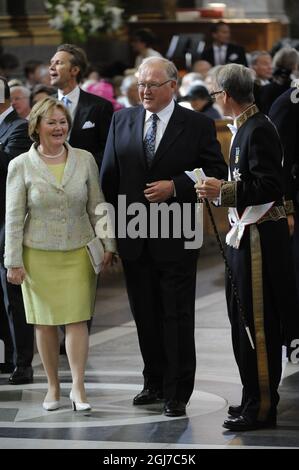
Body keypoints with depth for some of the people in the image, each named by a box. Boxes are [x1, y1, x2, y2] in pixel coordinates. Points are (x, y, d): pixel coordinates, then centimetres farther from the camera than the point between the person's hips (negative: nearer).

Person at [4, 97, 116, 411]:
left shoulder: (84, 160, 2)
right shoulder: (21, 166, -2)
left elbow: (97, 207, 7)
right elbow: (14, 217, -1)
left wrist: (107, 245, 3)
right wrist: (14, 262, -4)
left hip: (78, 253, 1)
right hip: (39, 255, -1)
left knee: (77, 319, -6)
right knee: (45, 322, 5)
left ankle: (78, 387, -4)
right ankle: (53, 387, 15)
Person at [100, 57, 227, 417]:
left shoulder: (198, 125, -4)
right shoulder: (121, 121, 6)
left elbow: (216, 172, -6)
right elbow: (109, 176, 8)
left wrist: (175, 187, -17)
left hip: (176, 239, -4)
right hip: (133, 238, 4)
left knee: (177, 318, 0)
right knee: (145, 316, 13)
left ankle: (177, 394, 6)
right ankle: (154, 383, 27)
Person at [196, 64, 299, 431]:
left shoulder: (258, 130, -18)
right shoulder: (245, 127, 12)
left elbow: (269, 187, -23)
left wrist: (224, 192, -23)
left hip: (260, 237, -10)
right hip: (246, 234, 10)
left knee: (257, 323, -4)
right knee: (244, 320, 15)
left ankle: (261, 407, 2)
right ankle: (257, 398, 24)